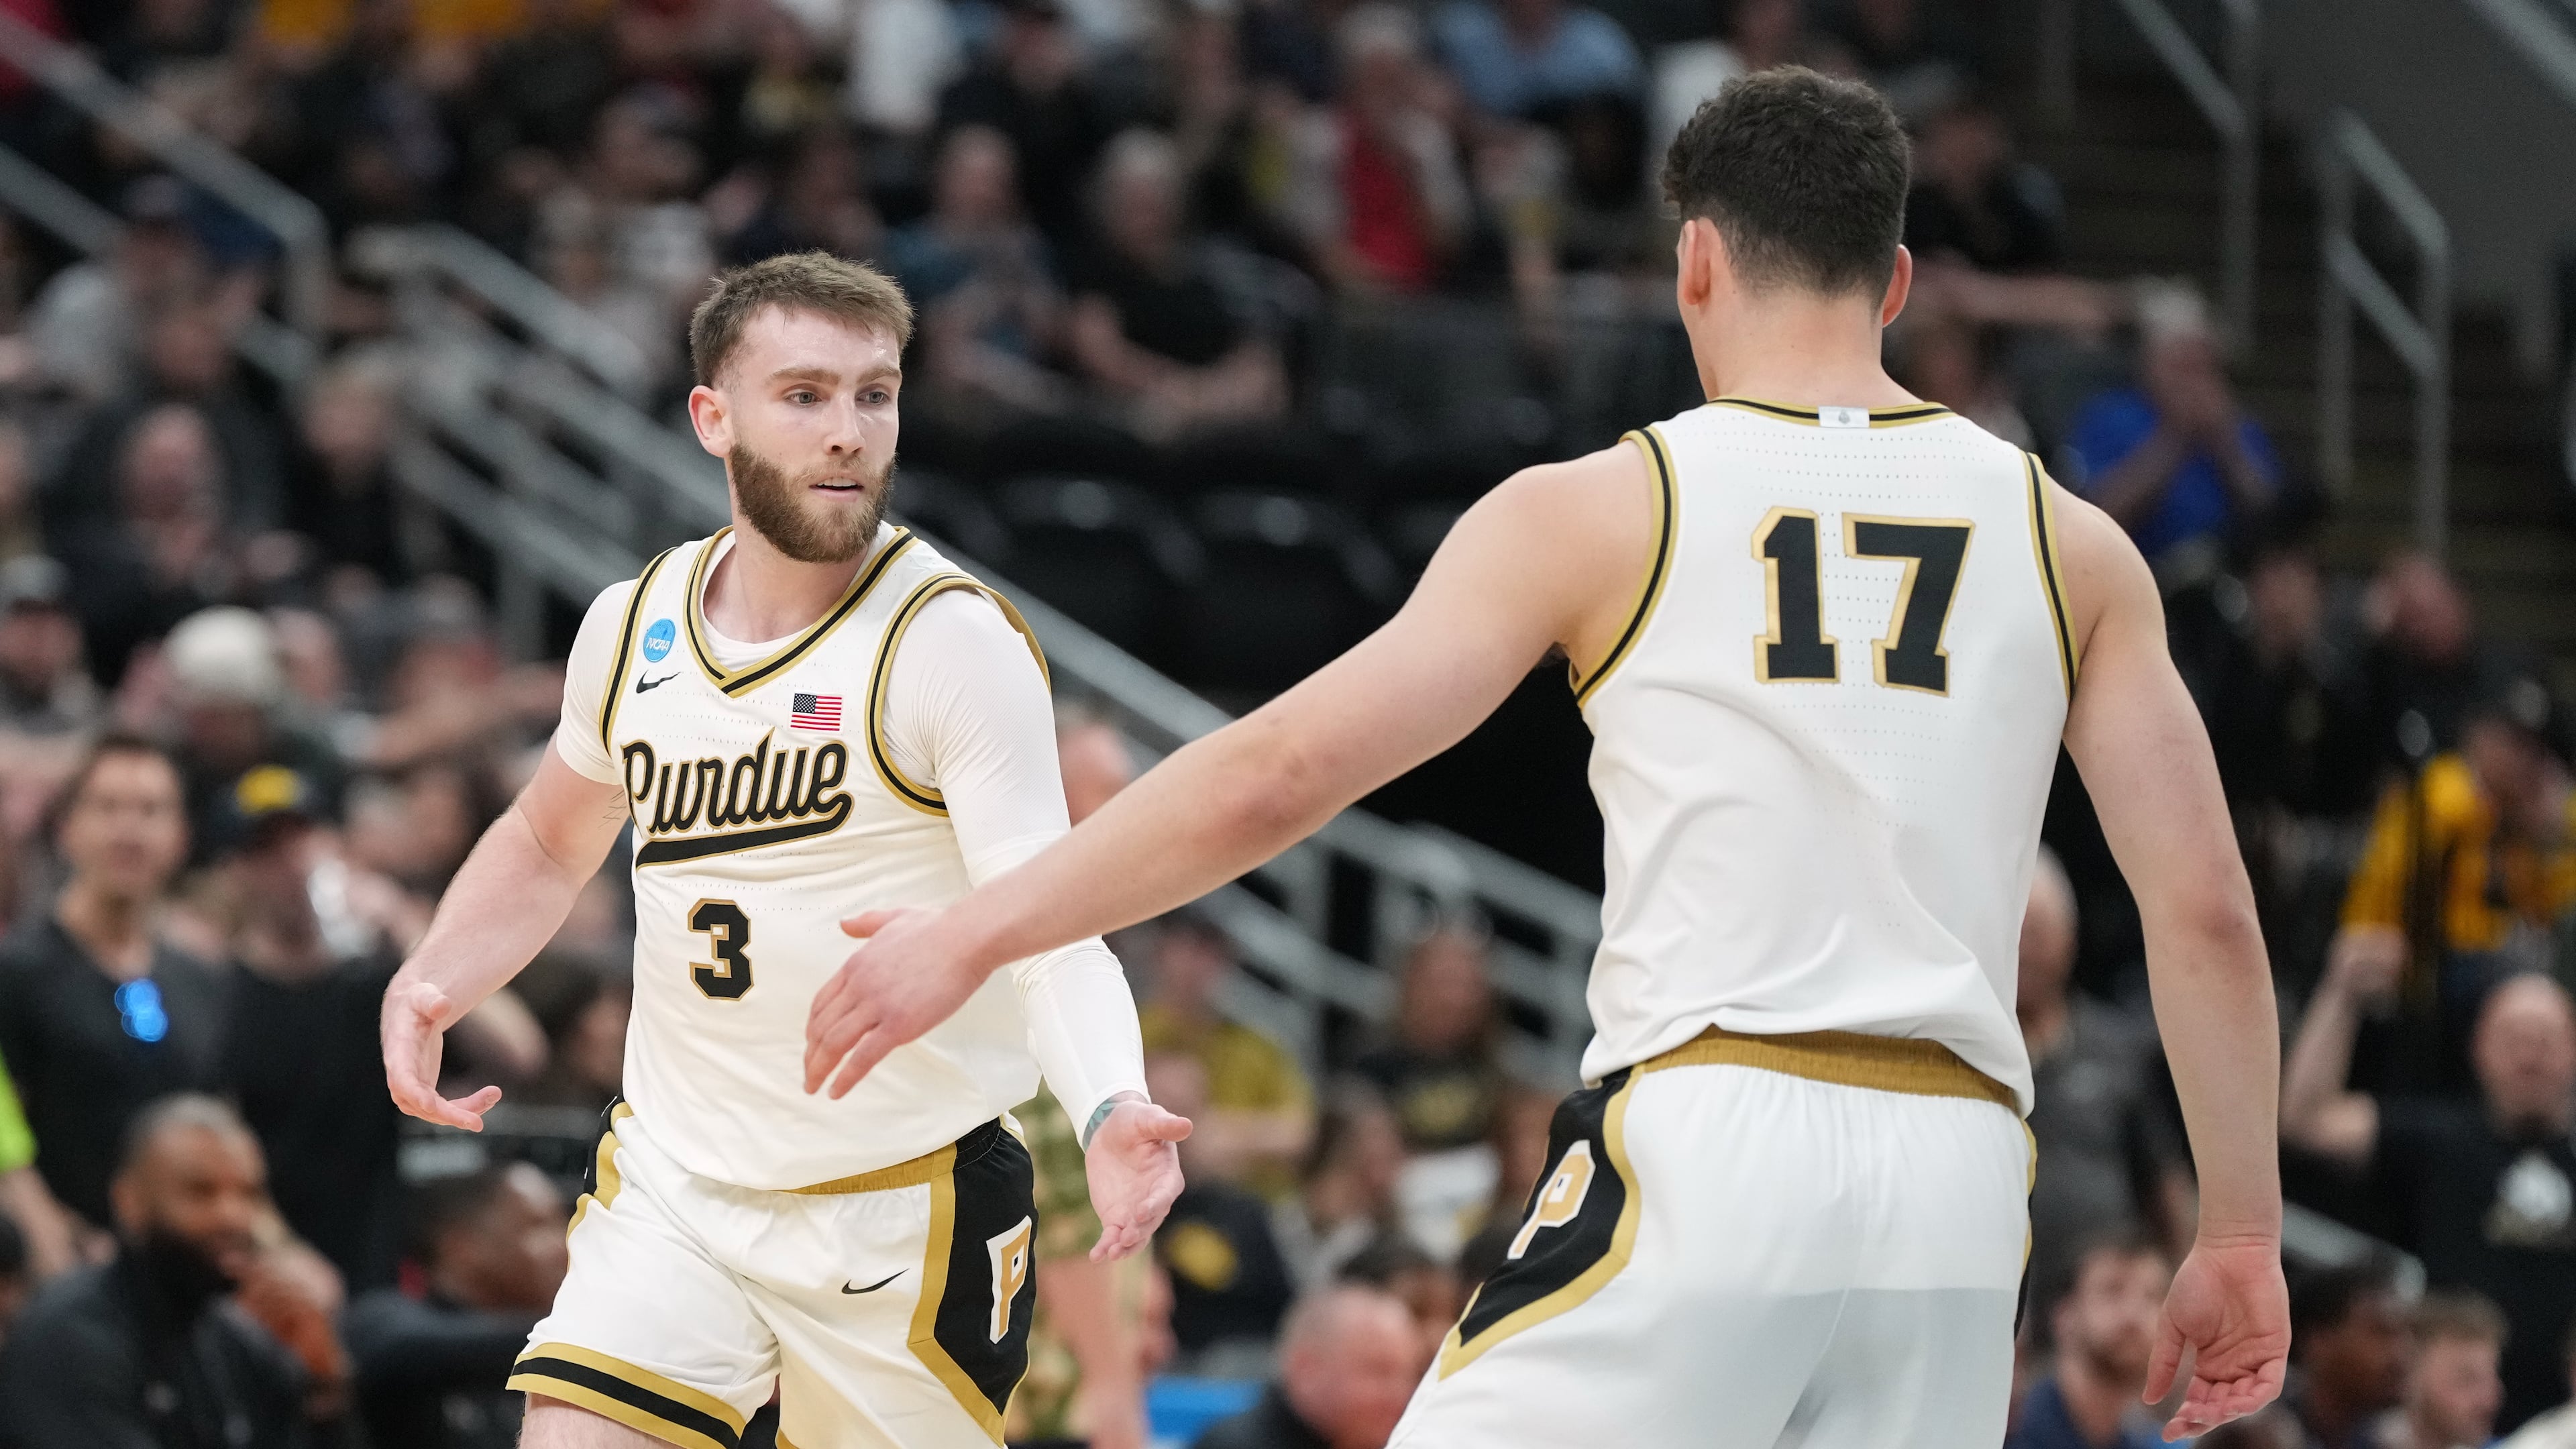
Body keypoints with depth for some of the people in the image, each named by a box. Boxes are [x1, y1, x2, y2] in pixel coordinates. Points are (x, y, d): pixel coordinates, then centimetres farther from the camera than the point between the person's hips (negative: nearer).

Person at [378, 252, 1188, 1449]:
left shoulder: (954, 638, -13)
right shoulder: (636, 625, 3)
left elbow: (1049, 925, -22)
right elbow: (550, 844, 22)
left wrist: (1110, 1115, -40)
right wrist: (431, 982, 4)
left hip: (905, 1208, -4)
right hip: (675, 1183, 4)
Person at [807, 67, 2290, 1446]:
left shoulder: (1604, 511, 3)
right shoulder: (2068, 544, 11)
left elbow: (1277, 775, 0)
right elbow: (2208, 913, 7)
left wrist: (974, 934, 9)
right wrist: (2244, 1234, 16)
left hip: (1703, 1154, -4)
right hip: (1952, 1174, 4)